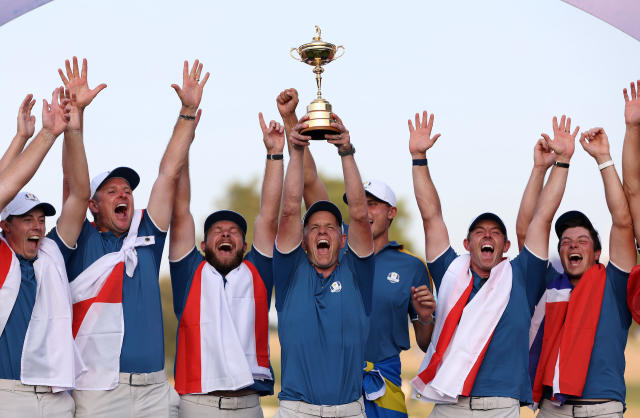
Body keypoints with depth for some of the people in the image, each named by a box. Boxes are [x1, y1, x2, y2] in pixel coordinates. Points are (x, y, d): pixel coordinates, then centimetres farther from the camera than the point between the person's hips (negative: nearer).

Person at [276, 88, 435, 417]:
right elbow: (309, 183, 1)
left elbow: (426, 346, 10)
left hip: (382, 386, 0)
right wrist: (290, 120, -5)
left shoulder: (412, 267, 6)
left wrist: (425, 319, -11)